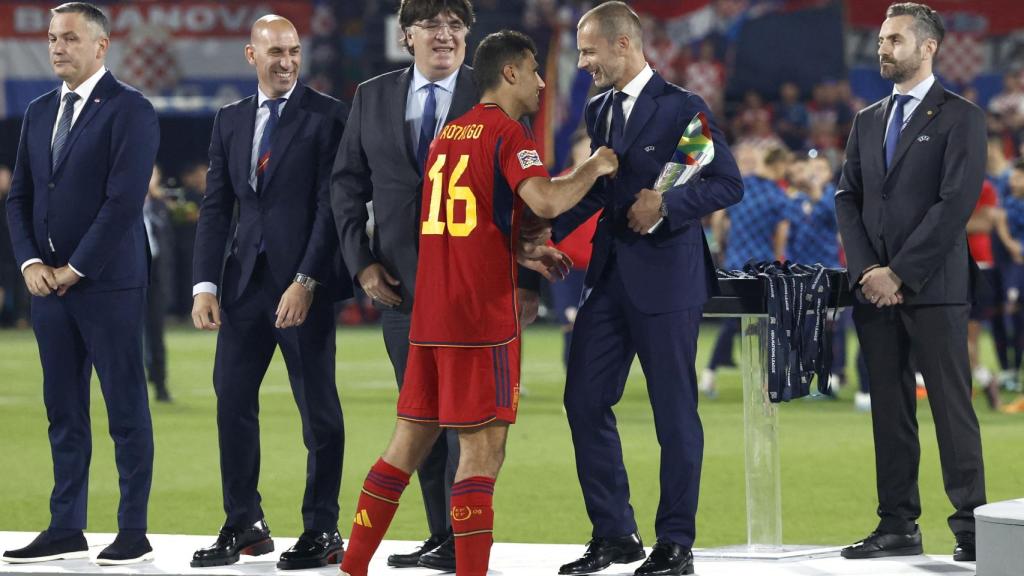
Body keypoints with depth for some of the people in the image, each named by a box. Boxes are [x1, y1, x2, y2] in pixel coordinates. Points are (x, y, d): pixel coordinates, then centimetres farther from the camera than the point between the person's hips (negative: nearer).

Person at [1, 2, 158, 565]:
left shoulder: (129, 110, -7)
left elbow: (124, 200, -14)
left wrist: (75, 269, -14)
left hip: (107, 283, -7)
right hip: (48, 283, 7)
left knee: (126, 409, -1)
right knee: (63, 411, 9)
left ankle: (134, 533, 1)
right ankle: (66, 529, 14)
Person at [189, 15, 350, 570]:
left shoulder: (328, 116, -4)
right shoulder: (230, 120, 13)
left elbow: (332, 205, -9)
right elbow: (215, 207, 12)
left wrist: (306, 282, -16)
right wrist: (206, 284, 1)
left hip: (305, 283, -5)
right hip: (246, 278, 5)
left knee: (318, 407, 0)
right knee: (232, 399, 3)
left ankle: (321, 531, 7)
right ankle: (243, 525, 12)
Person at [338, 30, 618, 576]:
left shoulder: (449, 133, 18)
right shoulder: (506, 132, -7)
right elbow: (546, 201, -23)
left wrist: (523, 252, 23)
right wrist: (594, 168, -6)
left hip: (429, 316, 8)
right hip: (482, 316, -8)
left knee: (409, 441, 13)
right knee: (481, 451, -6)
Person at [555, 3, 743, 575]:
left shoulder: (683, 109, -9)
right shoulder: (598, 111, 12)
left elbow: (729, 184, -10)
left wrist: (667, 204, -21)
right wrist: (548, 233, 7)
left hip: (666, 276, -7)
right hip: (610, 274, 7)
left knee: (675, 412, 1)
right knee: (585, 400, 5)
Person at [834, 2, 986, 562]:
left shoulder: (960, 117, -2)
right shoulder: (867, 121, 17)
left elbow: (956, 203, -11)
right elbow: (848, 199, 13)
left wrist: (898, 273, -14)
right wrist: (866, 272, -3)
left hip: (934, 286, -6)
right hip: (875, 287, 6)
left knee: (952, 407, -6)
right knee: (889, 410, 6)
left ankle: (970, 525, -5)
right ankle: (898, 525, 9)